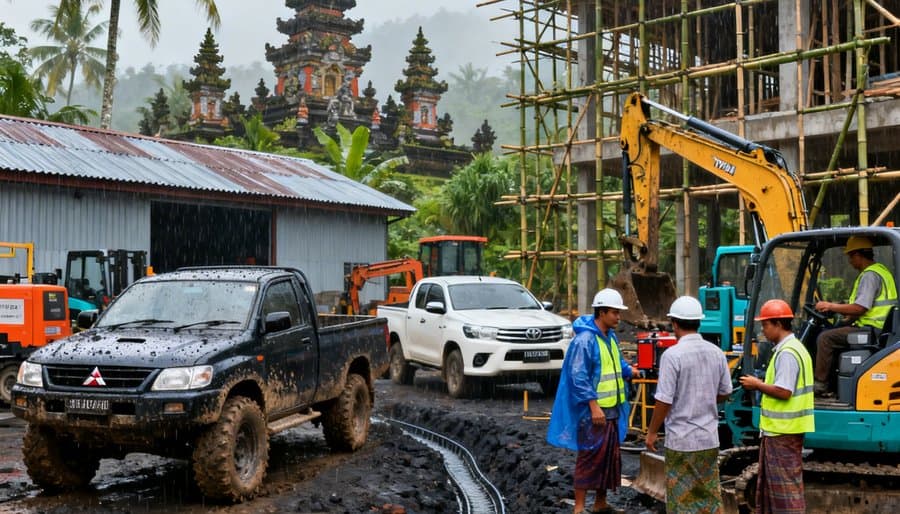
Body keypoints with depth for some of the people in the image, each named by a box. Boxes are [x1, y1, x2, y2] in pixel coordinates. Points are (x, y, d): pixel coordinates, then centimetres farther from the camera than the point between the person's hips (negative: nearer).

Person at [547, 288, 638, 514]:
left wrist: (629, 370, 2)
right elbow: (578, 377, -21)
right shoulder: (585, 340, -18)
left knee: (609, 457, 16)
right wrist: (593, 405, -25)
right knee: (589, 458, -5)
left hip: (612, 410, 9)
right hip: (593, 411, -9)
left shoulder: (611, 337, 11)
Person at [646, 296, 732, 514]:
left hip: (681, 439, -5)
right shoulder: (716, 353, 2)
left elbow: (664, 400, -16)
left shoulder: (672, 354, -16)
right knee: (710, 495, 15)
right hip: (709, 438, 5)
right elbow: (724, 393, 11)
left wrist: (652, 432, -5)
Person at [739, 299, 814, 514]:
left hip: (782, 431, -11)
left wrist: (757, 385, -13)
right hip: (782, 430, 11)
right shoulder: (794, 348, 14)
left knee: (786, 485, -3)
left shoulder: (787, 353, -20)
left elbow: (784, 392, -25)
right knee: (769, 482, 19)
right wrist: (761, 385, 10)